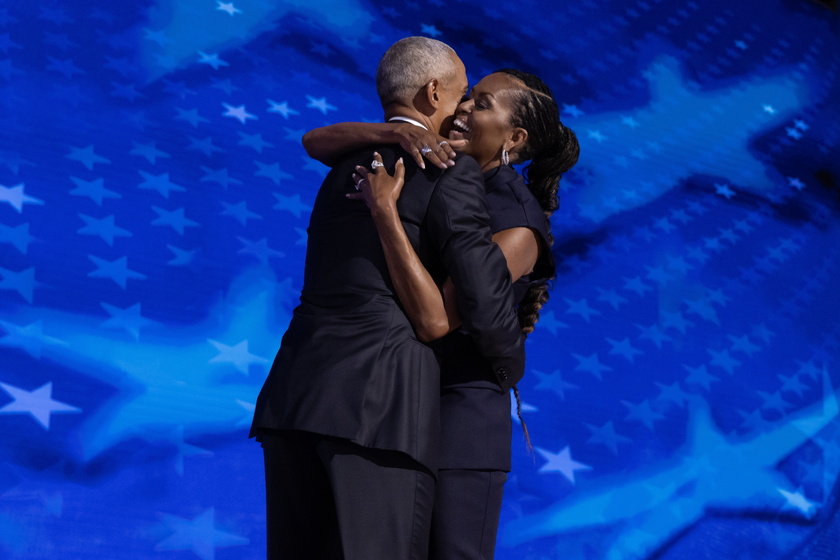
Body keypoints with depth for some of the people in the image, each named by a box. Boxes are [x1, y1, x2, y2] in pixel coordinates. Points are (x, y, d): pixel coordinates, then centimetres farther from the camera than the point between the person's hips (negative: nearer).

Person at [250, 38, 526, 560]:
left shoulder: (346, 168, 22)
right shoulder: (452, 173, 0)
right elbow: (486, 296, -5)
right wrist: (510, 367, 16)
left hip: (295, 398, 7)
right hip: (382, 405, -7)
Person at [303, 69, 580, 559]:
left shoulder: (518, 228, -14)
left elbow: (436, 319, -25)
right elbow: (317, 143, -1)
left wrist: (385, 210, -27)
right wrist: (395, 131, -20)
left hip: (460, 415, -7)